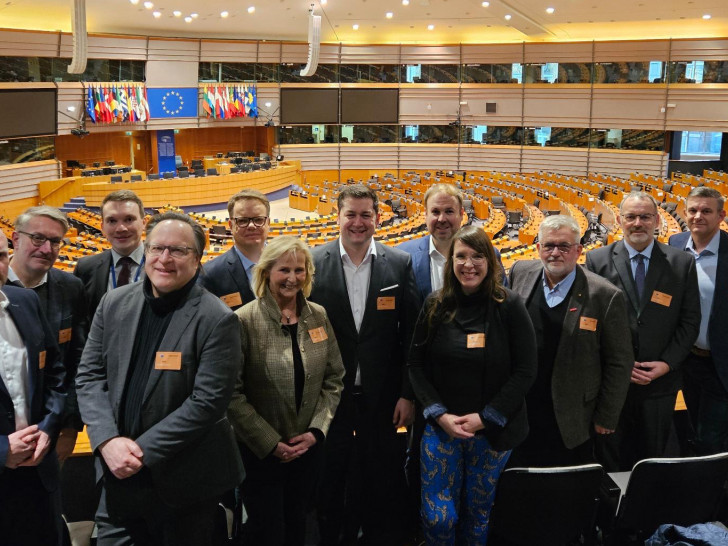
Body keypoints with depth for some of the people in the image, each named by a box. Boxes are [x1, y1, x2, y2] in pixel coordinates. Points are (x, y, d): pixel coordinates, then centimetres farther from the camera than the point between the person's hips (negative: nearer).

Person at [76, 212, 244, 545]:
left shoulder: (217, 320, -14)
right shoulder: (114, 303, 2)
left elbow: (208, 401, -17)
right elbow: (89, 376, 4)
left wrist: (144, 450, -18)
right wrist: (108, 440, -11)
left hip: (182, 483, -4)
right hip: (117, 471, 4)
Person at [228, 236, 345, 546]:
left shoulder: (318, 317, 0)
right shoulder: (244, 321, -15)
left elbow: (334, 379, 4)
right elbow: (232, 393, -16)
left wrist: (316, 431, -6)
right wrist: (270, 443, -16)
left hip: (308, 447, 4)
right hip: (259, 450, -4)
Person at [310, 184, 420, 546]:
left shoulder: (400, 264, -1)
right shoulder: (313, 263, -4)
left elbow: (411, 335, 0)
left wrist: (408, 394, -3)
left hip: (383, 396, 1)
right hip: (329, 394, 0)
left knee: (384, 485, 12)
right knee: (329, 482, 13)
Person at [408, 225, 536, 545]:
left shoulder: (510, 306, -8)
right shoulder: (435, 306, -1)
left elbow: (525, 371, -8)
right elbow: (416, 364, 2)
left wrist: (485, 417, -13)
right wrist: (439, 414, -10)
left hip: (493, 430, -1)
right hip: (441, 426, 1)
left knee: (478, 514, 12)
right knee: (437, 516, 0)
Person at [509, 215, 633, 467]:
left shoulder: (605, 295, -12)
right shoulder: (520, 273, 0)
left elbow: (619, 362, -6)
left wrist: (605, 418, -3)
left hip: (571, 425, -3)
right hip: (519, 416, 4)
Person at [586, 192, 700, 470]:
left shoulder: (682, 263, 0)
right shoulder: (597, 260, -3)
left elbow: (690, 321, 1)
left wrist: (667, 363, -10)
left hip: (660, 382, 1)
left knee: (652, 456, 15)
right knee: (610, 460, 12)